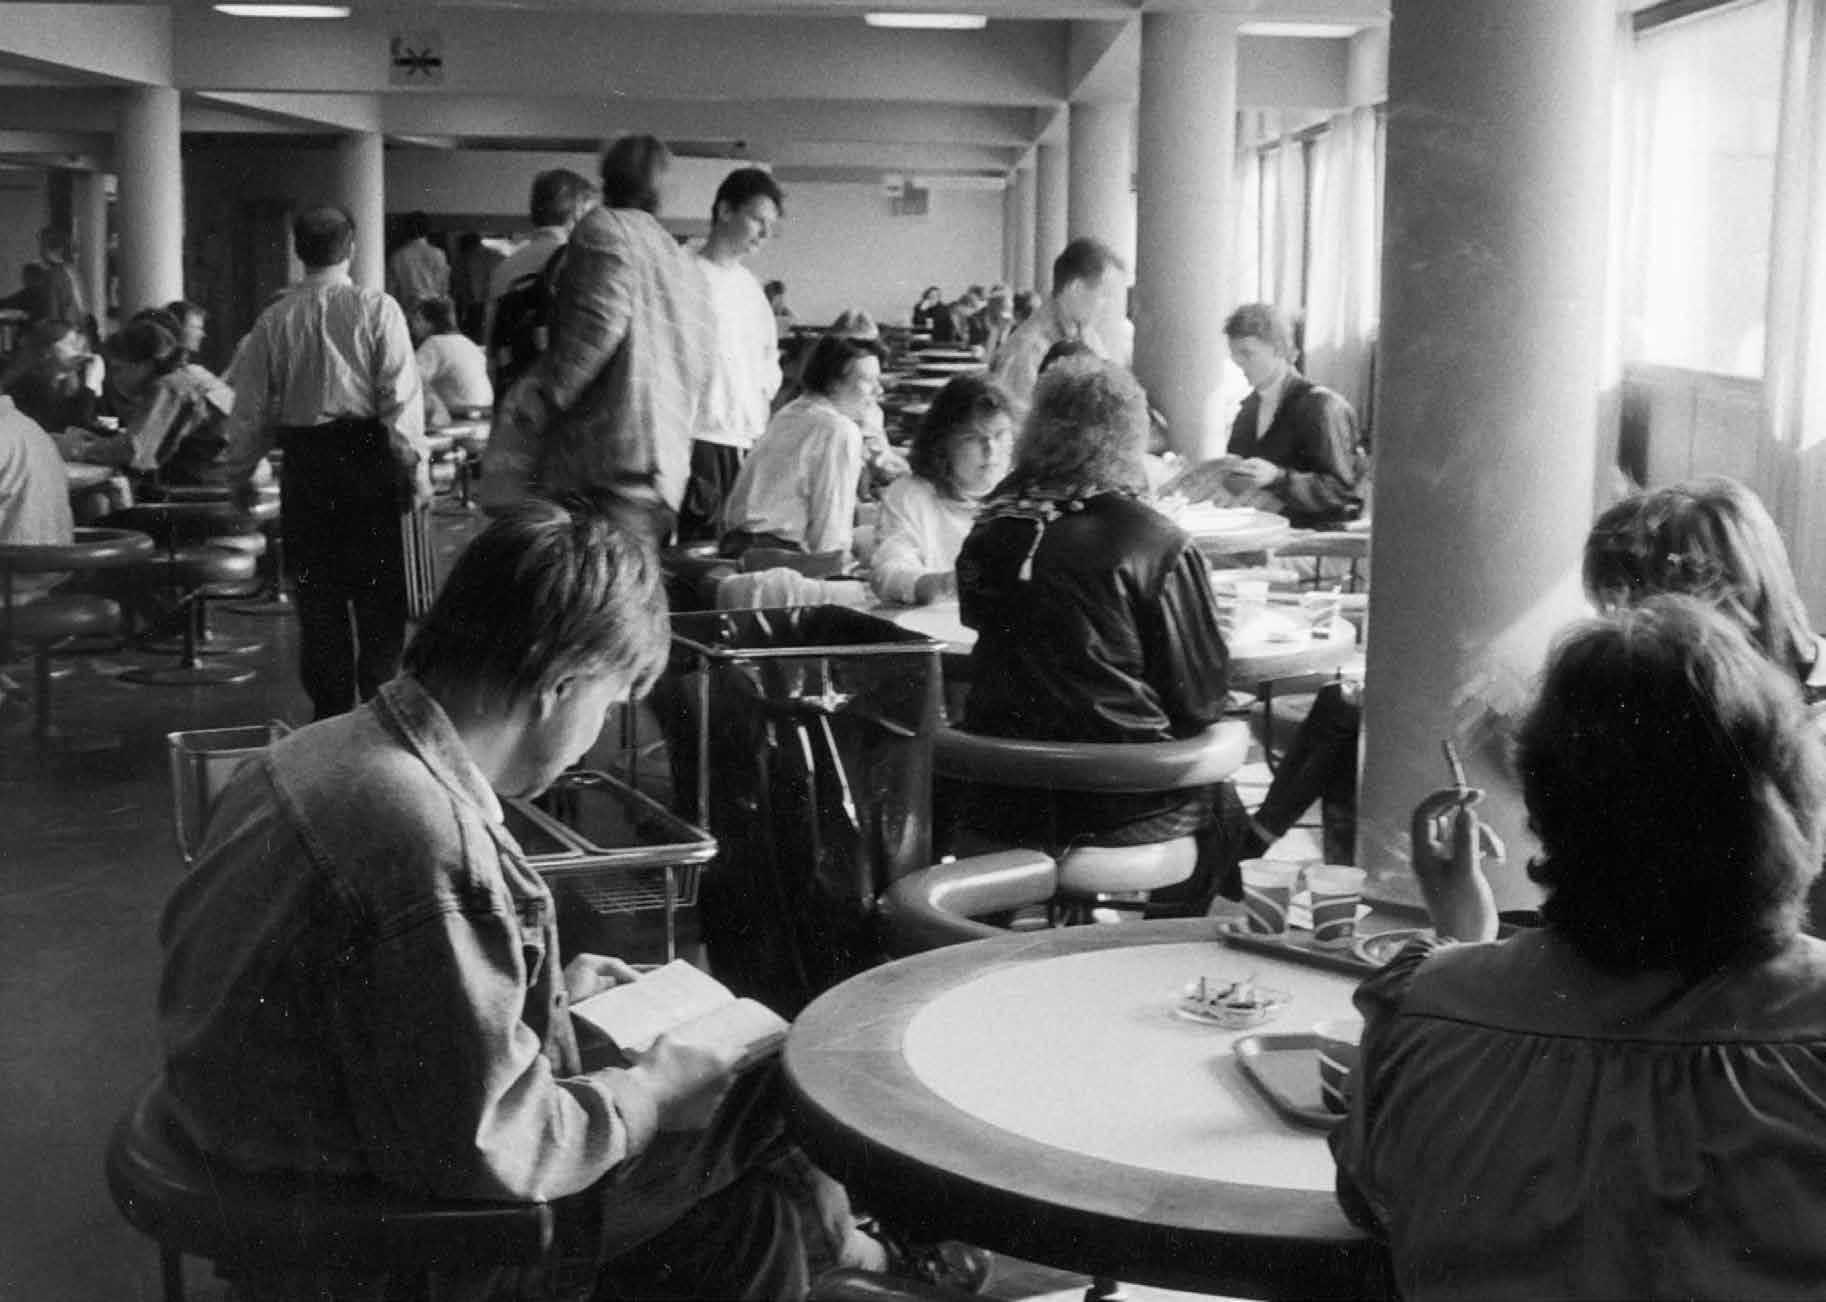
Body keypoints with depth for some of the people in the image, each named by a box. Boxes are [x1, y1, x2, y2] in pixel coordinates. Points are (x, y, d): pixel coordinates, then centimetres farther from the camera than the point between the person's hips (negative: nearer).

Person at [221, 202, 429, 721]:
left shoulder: (274, 320, 4)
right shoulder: (376, 309, -5)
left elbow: (250, 406, 7)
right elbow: (401, 395, -10)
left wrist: (240, 473, 17)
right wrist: (415, 466, -6)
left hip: (304, 460, 3)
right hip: (367, 452, -2)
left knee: (317, 590, 10)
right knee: (378, 591, 5)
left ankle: (330, 712, 13)